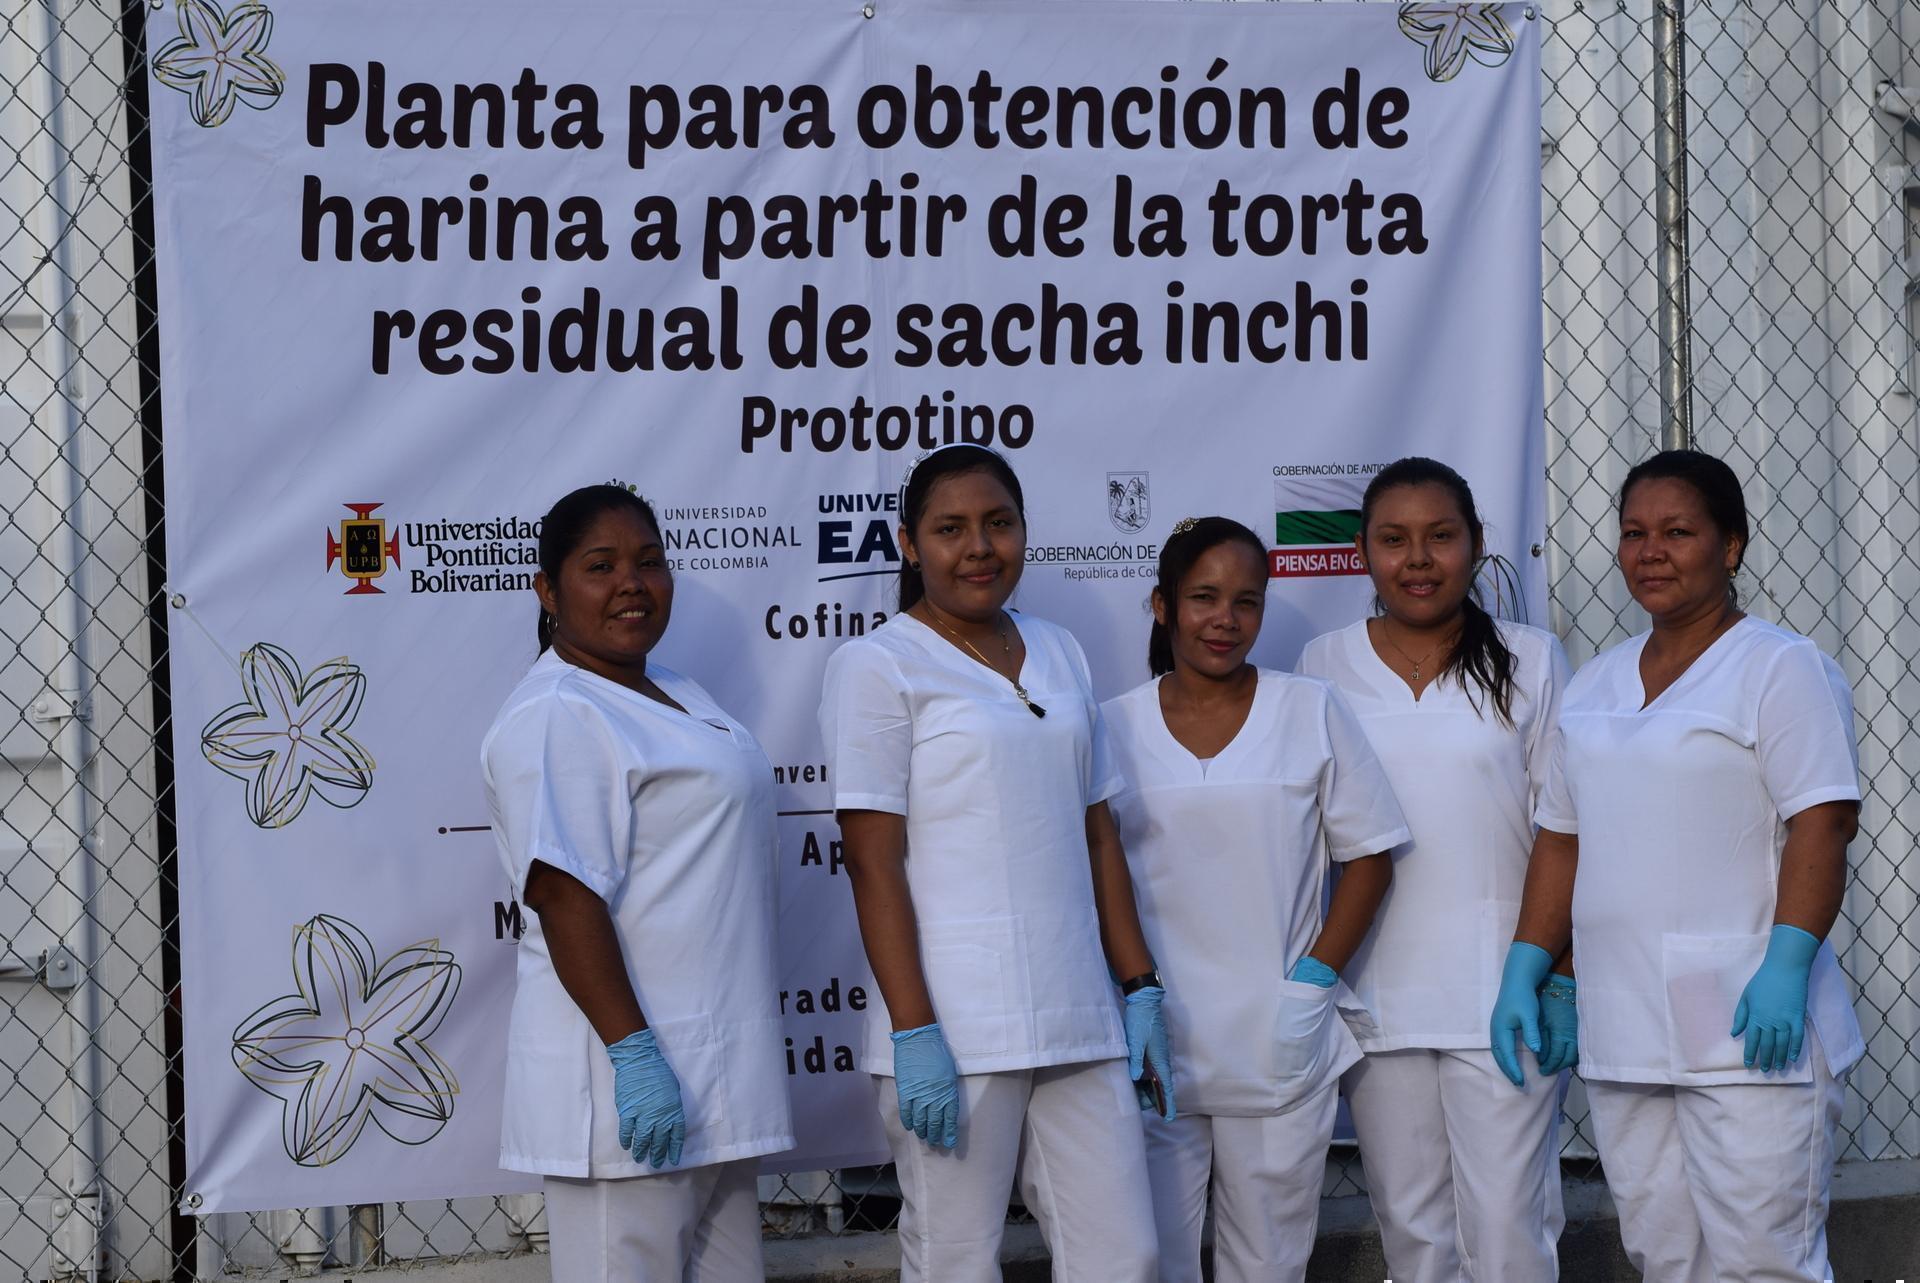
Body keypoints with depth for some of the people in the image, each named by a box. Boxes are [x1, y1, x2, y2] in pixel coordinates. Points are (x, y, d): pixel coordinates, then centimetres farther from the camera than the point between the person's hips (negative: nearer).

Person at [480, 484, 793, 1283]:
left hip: (716, 1070, 10)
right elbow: (565, 898, -21)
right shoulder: (553, 717, -13)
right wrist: (634, 1055, -26)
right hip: (629, 1084, -10)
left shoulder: (674, 694, 16)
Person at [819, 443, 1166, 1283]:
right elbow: (873, 861, -8)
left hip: (1079, 1024, 5)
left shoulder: (1058, 654, 16)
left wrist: (1140, 989, 12)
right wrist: (913, 1032, -15)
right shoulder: (878, 664, -2)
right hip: (958, 1030, -5)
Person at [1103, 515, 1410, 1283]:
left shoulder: (1311, 713, 2)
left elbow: (1369, 857, 4)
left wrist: (1313, 983, -5)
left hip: (1281, 1047, 0)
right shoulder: (1114, 727, 3)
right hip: (1152, 1047, 0)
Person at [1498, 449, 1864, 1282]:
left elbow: (1822, 823, -11)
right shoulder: (1596, 684, 18)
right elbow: (1562, 838, 20)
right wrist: (1525, 969, 12)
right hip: (1621, 1039, 6)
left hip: (1748, 1028, -6)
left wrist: (1787, 965, -21)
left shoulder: (1779, 667, -3)